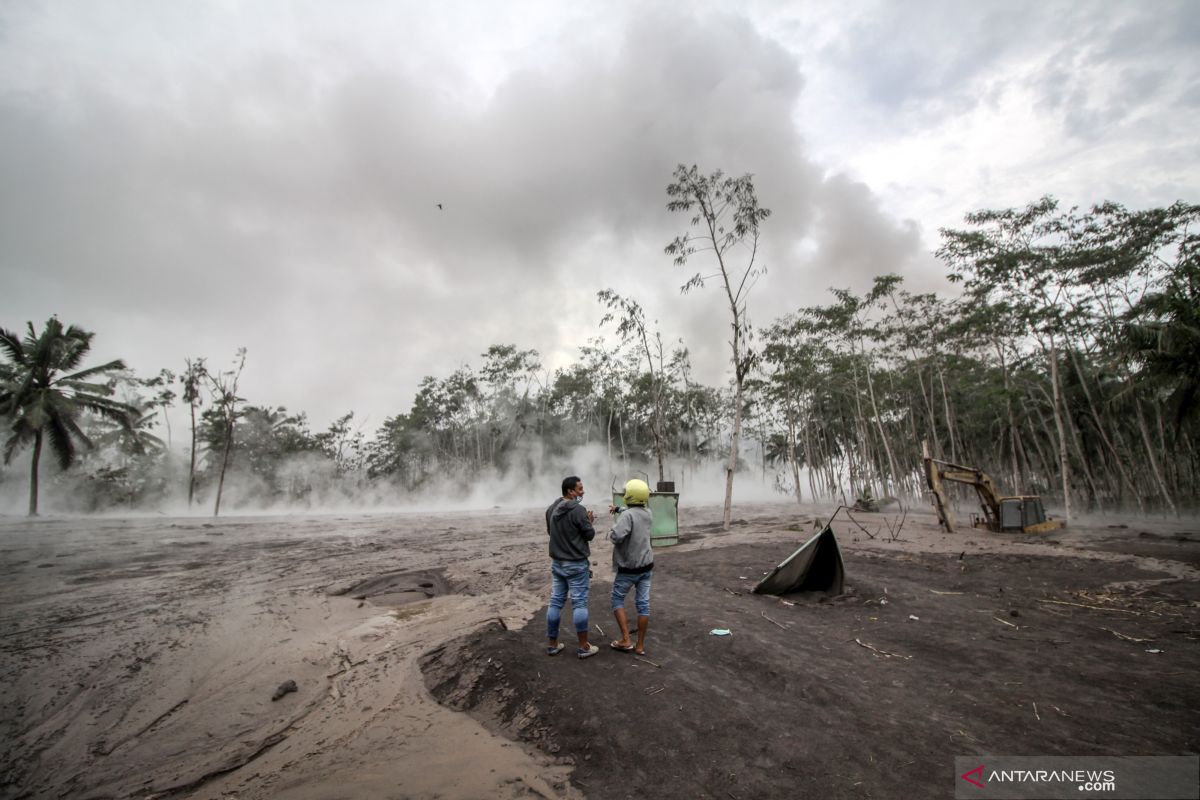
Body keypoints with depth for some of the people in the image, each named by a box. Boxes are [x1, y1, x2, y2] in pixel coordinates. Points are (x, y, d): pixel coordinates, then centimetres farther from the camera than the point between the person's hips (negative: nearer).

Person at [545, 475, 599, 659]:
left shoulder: (551, 509, 3)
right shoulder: (578, 510, -20)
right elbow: (590, 535, -13)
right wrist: (589, 522, 7)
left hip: (556, 563, 7)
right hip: (576, 564, -7)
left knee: (555, 602, 12)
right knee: (579, 604, 2)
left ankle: (552, 644, 20)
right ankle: (584, 647, 11)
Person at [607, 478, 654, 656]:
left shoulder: (627, 515, -23)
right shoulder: (647, 513, 2)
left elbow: (616, 536, -35)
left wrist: (611, 533, -14)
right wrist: (618, 509, 33)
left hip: (628, 568, -6)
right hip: (646, 566, 6)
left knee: (617, 600, 13)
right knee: (643, 604, 9)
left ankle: (626, 640, 8)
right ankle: (640, 645, 16)